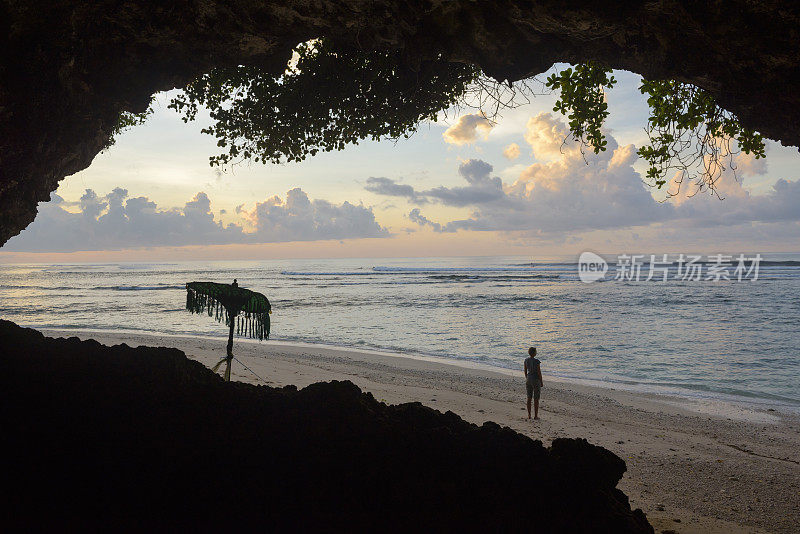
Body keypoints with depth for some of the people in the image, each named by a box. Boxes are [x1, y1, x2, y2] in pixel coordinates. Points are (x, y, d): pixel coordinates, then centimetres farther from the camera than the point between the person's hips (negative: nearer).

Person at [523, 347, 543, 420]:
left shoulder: (526, 360, 0)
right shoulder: (536, 361, -19)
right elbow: (539, 372, -15)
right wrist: (541, 382, -4)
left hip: (528, 379, 6)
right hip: (536, 380, -6)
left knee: (529, 398, 12)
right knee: (536, 399, 4)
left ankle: (529, 415, 16)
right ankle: (535, 416, 8)